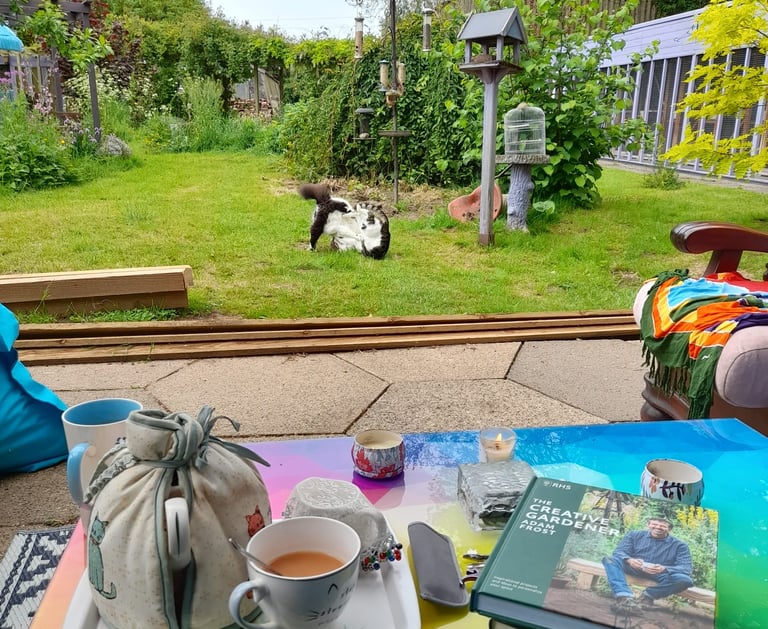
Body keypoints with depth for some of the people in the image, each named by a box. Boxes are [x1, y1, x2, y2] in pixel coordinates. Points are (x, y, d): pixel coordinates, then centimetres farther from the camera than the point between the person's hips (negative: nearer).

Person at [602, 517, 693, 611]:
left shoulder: (679, 545, 6)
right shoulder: (634, 535, 9)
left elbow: (686, 568, -8)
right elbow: (619, 552, -2)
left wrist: (664, 569, -31)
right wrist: (629, 560, -29)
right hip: (633, 568, 0)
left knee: (685, 580, -31)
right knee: (610, 559, -27)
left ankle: (647, 595, -17)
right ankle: (625, 597, -42)